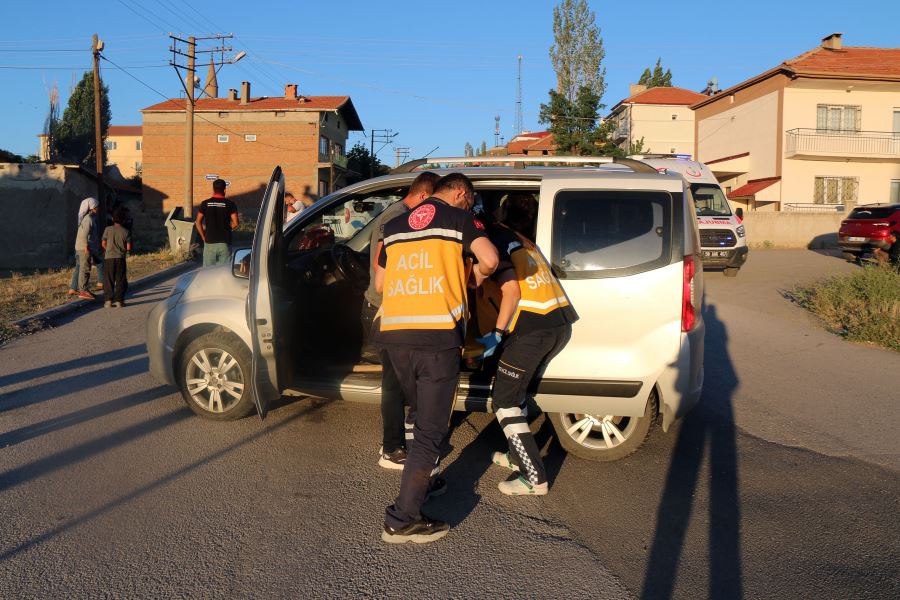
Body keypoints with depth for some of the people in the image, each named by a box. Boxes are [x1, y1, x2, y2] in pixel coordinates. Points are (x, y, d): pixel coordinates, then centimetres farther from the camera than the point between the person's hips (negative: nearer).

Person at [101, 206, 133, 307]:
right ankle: (119, 300, 3)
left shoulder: (108, 229, -1)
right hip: (120, 258, 0)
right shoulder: (126, 231, -1)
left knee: (109, 280, 5)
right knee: (120, 280, 6)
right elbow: (128, 247, -2)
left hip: (109, 257, 0)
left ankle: (108, 300, 1)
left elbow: (103, 243, 2)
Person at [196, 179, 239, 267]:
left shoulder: (205, 204, 2)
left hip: (209, 242, 1)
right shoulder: (230, 204, -2)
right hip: (225, 243, -1)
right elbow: (235, 223, -8)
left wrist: (204, 237, 10)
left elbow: (198, 223, 2)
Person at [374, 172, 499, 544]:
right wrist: (476, 275, 10)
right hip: (437, 335, -6)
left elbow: (379, 283, 24)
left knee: (420, 415, 26)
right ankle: (402, 520, 3)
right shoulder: (459, 218, 5)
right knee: (431, 429, 1)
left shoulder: (394, 225, 21)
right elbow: (489, 259, -11)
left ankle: (419, 482, 40)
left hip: (394, 333, 6)